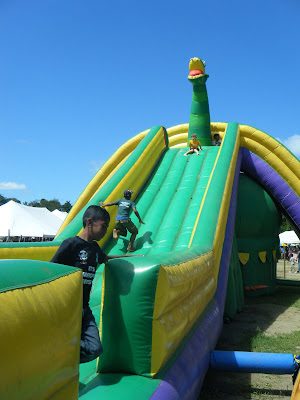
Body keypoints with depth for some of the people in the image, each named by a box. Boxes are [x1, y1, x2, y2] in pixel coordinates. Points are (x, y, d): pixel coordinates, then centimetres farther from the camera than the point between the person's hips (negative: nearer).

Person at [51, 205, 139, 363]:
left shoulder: (94, 247, 14)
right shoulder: (71, 244, -10)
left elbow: (105, 258, 38)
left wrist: (131, 256, 39)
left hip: (84, 309, 7)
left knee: (94, 349, -4)